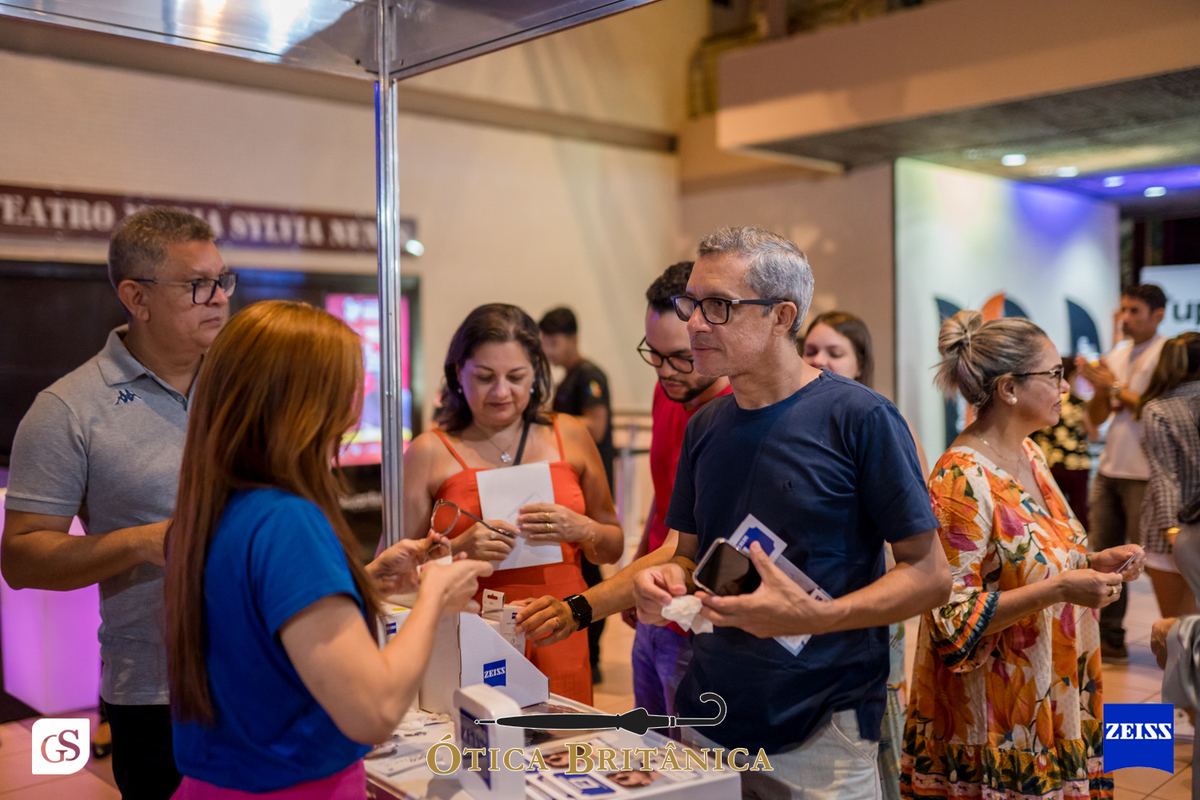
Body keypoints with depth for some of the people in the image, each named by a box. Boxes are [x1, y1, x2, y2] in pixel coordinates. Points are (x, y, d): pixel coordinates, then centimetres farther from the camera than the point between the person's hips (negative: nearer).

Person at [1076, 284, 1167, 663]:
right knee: (1104, 553, 7)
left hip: (1145, 475, -7)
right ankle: (1109, 638, 15)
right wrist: (1101, 390, -5)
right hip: (1109, 470, 7)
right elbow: (1096, 418, 14)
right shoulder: (1116, 356, 14)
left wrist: (1115, 385, -11)